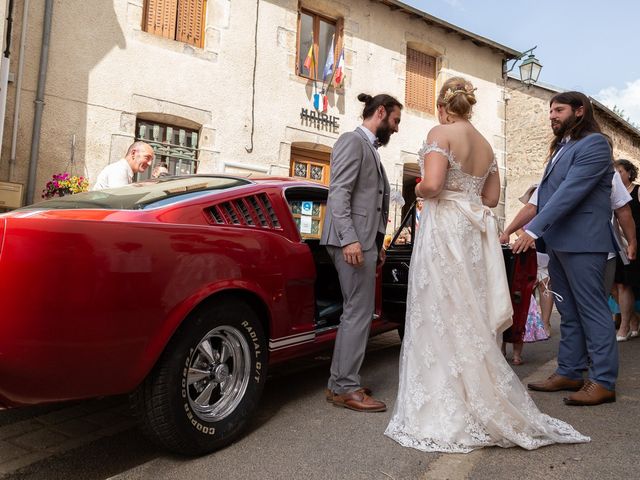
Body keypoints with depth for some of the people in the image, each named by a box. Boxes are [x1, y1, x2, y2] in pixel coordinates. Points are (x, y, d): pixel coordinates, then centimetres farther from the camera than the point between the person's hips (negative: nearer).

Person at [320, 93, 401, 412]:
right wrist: (349, 239, -23)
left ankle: (339, 383, 21)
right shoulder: (352, 141, -4)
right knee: (359, 312, -7)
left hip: (363, 240, 10)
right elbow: (338, 192, -15)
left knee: (354, 312, 12)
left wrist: (376, 244, 18)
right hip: (352, 240, -10)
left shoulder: (369, 148, 23)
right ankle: (346, 388, 3)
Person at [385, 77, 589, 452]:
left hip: (444, 228, -7)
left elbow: (432, 185, -19)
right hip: (474, 231, 7)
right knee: (472, 318, 13)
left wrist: (419, 188, 1)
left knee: (442, 318, -3)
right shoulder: (486, 145, 16)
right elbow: (492, 198, 18)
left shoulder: (441, 133, -6)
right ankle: (483, 403, 22)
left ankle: (447, 414, 4)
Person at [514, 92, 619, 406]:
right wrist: (541, 237, 10)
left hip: (582, 242, -8)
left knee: (592, 310, -2)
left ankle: (603, 381, 7)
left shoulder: (594, 144, -7)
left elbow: (570, 192, -18)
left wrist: (534, 229, -22)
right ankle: (569, 373, 21)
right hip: (558, 243, 9)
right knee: (568, 312, 12)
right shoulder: (561, 147, 20)